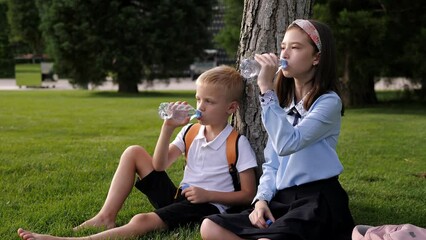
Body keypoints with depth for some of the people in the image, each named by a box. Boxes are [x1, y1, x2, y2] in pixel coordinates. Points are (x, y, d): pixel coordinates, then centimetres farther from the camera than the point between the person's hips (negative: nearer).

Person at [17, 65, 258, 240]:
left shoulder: (238, 144, -10)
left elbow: (248, 194, -10)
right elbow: (159, 166, 1)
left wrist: (207, 195, -19)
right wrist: (168, 128, -10)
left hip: (208, 206, -7)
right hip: (178, 197, 7)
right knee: (134, 153, -1)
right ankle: (106, 218, -7)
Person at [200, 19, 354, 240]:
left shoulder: (328, 102, -8)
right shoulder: (284, 100, 15)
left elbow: (287, 143, -24)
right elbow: (271, 164, 14)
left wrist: (266, 89, -21)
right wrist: (262, 198, -4)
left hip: (317, 200, -7)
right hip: (282, 199, 7)